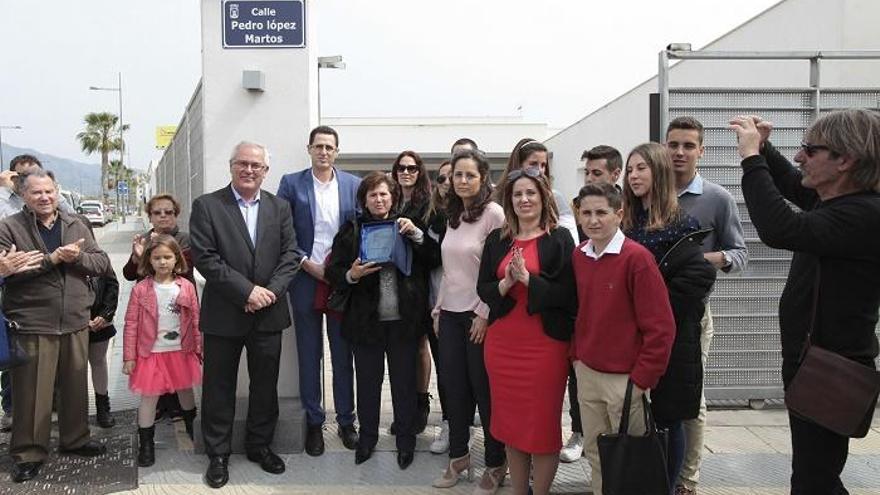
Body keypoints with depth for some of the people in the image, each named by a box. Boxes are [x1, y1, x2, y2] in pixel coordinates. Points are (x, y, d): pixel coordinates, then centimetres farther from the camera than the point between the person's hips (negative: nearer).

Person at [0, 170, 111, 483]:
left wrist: (78, 257, -14)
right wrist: (51, 259, -19)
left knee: (76, 386, 14)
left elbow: (103, 263, 5)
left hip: (76, 322, 4)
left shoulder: (76, 226, 10)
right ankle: (28, 453, 17)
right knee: (32, 392, 3)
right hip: (32, 325, -4)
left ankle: (75, 439, 31)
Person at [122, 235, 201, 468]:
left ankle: (192, 428, 42)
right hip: (151, 353, -2)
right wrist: (129, 357, -6)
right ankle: (146, 444, 16)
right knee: (149, 396, 2)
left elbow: (195, 321, 2)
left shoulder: (187, 287, -3)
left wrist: (199, 350, 2)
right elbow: (131, 324, -6)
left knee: (185, 390, 19)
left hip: (181, 351, 2)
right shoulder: (141, 290, -8)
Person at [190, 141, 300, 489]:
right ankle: (218, 454, 23)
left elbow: (290, 254, 1)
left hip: (268, 314, 3)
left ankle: (259, 445, 31)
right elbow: (205, 257, -12)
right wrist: (247, 291, -17)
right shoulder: (207, 206, -4)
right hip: (224, 315, -3)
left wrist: (271, 291, -13)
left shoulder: (279, 207, 7)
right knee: (219, 388, 8)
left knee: (266, 385, 13)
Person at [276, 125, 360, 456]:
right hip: (306, 279, -1)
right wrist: (307, 264, -10)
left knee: (343, 353, 8)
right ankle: (314, 422, 17)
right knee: (309, 354, 6)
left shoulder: (354, 185, 5)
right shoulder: (291, 183, 2)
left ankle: (346, 420, 19)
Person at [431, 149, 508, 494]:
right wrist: (438, 309, 12)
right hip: (450, 314, 6)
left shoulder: (494, 214, -11)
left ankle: (496, 464, 18)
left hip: (479, 316, -6)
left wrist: (485, 315, -15)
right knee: (454, 386, 11)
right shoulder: (452, 216, 10)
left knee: (484, 388, 4)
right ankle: (458, 455, 27)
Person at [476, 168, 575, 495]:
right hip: (502, 342, 4)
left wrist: (528, 278, -19)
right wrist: (506, 283, -13)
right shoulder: (497, 239, 9)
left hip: (545, 343, -4)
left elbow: (568, 293, -10)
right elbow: (482, 288, 6)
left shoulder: (559, 239, -4)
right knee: (510, 421, 12)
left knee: (543, 423, 4)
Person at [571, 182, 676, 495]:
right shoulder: (578, 256, 4)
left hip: (625, 378, -5)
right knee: (594, 453, 16)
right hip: (587, 374, 6)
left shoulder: (637, 257, -15)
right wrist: (577, 357, 9)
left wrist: (641, 379, -14)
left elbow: (660, 326, -15)